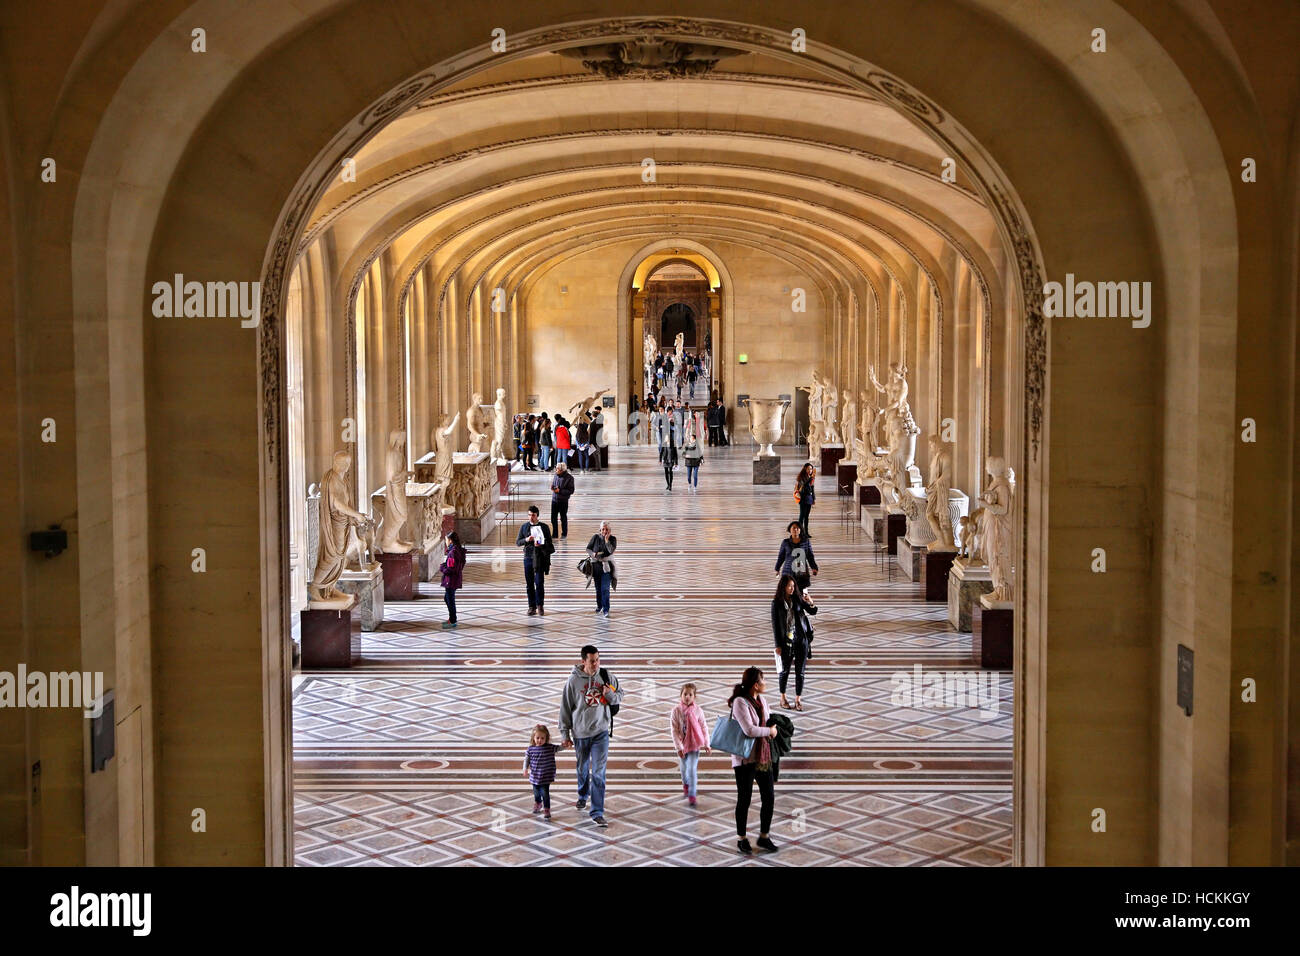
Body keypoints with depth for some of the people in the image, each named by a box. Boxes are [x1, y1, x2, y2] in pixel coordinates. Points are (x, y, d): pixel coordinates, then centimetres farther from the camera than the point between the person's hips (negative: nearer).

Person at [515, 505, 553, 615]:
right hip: (528, 557, 2)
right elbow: (517, 542, 7)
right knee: (529, 584, 4)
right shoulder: (524, 527, 8)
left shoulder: (544, 527, 3)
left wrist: (541, 544, -17)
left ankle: (540, 605, 3)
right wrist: (526, 540, -14)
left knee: (539, 582, -8)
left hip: (540, 558, -2)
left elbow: (549, 543, 4)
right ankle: (532, 607, 10)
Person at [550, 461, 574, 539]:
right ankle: (554, 534, 22)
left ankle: (564, 534, 20)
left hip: (563, 501, -5)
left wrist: (560, 491, -20)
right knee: (553, 518, 9)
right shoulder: (556, 476, 2)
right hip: (554, 500, 5)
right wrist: (552, 487, -7)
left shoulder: (569, 478, -13)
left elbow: (571, 491, -12)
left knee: (563, 518, 7)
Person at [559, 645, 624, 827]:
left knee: (599, 773, -8)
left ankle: (598, 812, -6)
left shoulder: (606, 676, -4)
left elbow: (620, 694, 9)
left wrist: (610, 695, -15)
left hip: (600, 732, 0)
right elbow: (565, 707, -3)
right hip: (580, 733, 0)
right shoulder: (573, 680, -9)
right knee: (582, 769, 19)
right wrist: (565, 734, 0)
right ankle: (583, 796, 47)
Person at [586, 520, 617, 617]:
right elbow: (588, 548, 5)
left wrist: (607, 540, -19)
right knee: (598, 588, 12)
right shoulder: (595, 537, -1)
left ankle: (606, 610, -15)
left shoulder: (612, 539, -3)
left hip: (606, 566, -2)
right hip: (596, 565, 2)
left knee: (605, 589, -13)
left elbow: (611, 551, -15)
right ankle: (599, 606, 31)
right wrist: (592, 554, -14)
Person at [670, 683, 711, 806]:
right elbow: (674, 730, -11)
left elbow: (704, 728, -1)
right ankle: (686, 784, 49)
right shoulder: (676, 710, -12)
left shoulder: (698, 710, -9)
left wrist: (706, 744, -1)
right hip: (682, 744, 1)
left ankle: (692, 795, -2)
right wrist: (678, 747, -16)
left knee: (692, 769, -10)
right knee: (684, 769, 18)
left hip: (695, 744, -1)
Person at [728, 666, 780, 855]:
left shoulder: (762, 701, 8)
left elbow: (769, 722, 24)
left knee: (769, 798, 9)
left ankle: (764, 836, 24)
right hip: (745, 759, -7)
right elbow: (749, 730, -26)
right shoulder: (740, 702, -16)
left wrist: (773, 729, 2)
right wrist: (769, 731, -12)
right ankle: (741, 839, 18)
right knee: (744, 799, 4)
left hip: (763, 757, 7)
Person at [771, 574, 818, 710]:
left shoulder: (798, 598, -2)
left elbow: (813, 612, -3)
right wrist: (778, 645, -5)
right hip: (786, 641, -1)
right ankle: (783, 698, 28)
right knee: (785, 670, 11)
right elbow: (775, 624, -4)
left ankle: (798, 699, 17)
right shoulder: (777, 603, -6)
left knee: (800, 671, 5)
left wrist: (810, 603, -25)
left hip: (801, 639, 1)